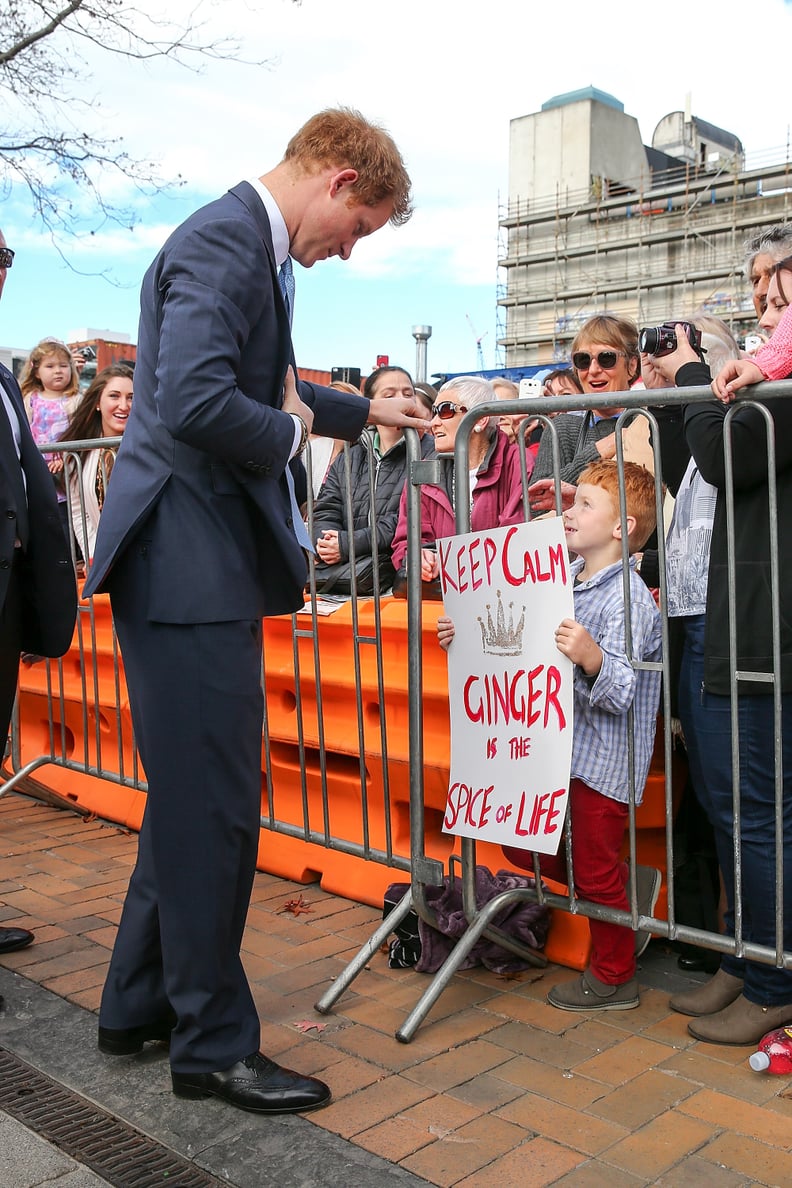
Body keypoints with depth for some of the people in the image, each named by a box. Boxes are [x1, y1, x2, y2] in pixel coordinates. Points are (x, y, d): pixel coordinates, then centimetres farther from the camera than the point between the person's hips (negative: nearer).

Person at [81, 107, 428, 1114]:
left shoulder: (258, 248, 19)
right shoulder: (219, 244, -14)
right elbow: (196, 403, -28)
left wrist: (366, 410, 33)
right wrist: (292, 429, -11)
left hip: (212, 567, 11)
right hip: (186, 566, -11)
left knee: (195, 798, 18)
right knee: (213, 805, -2)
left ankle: (140, 1005, 32)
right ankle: (213, 1043, 15)